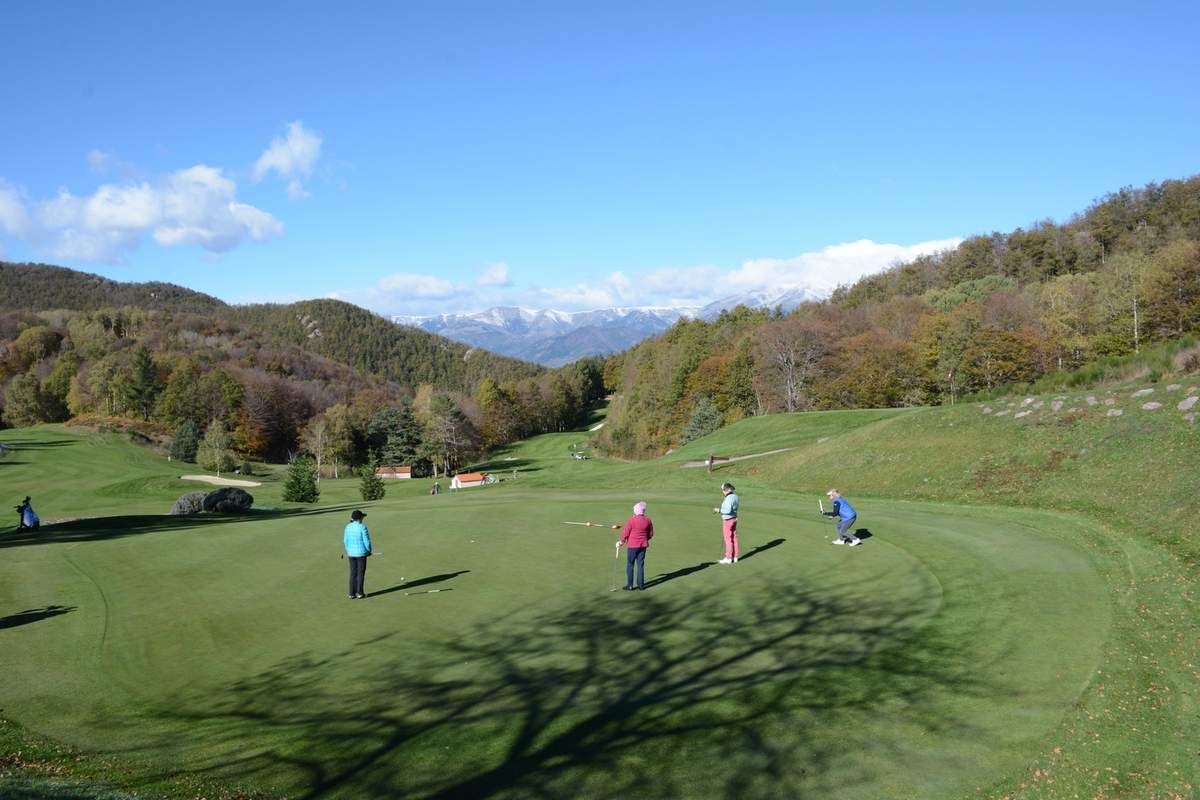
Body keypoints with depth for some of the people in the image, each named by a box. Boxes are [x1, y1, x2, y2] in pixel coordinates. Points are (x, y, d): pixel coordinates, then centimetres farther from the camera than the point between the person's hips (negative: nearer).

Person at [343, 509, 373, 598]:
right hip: (361, 553, -5)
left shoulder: (348, 526, 0)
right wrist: (369, 551, 2)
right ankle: (359, 593, 9)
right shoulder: (362, 527, -16)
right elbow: (366, 541, -15)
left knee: (353, 573, 11)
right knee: (360, 573, 5)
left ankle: (352, 594, 13)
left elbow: (345, 541, 6)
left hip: (351, 553, 5)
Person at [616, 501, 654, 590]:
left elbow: (625, 533, -10)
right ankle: (641, 585, 14)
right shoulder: (648, 520, -1)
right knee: (641, 565, 11)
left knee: (630, 565, 6)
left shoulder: (631, 520, -15)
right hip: (643, 545, 4)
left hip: (632, 546, -4)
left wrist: (621, 542, 6)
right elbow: (651, 534, 9)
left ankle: (630, 585, 8)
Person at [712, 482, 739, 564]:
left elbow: (728, 511, -28)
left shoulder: (729, 498, -23)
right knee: (734, 538, 11)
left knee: (728, 539, -2)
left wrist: (719, 510, -15)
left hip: (728, 521, -9)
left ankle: (728, 558, 4)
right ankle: (734, 557, 17)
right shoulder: (735, 497, 6)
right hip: (734, 519, 9)